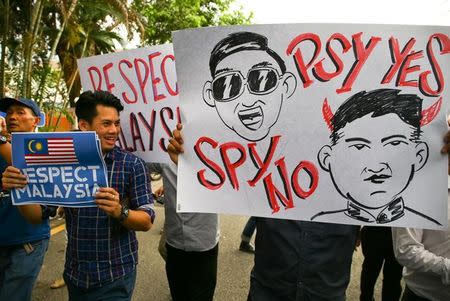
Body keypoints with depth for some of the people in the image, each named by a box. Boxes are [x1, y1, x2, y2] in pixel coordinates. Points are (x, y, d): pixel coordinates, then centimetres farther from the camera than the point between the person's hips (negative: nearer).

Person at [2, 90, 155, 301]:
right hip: (74, 275, 4)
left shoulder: (132, 165, -11)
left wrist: (120, 212, -32)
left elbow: (146, 222, -12)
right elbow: (37, 215, 2)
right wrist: (19, 190, -16)